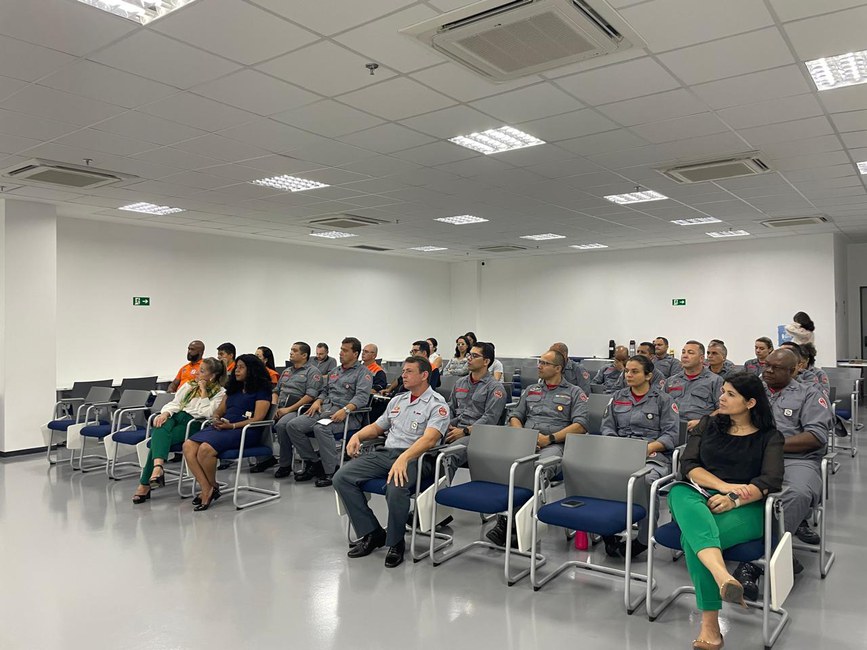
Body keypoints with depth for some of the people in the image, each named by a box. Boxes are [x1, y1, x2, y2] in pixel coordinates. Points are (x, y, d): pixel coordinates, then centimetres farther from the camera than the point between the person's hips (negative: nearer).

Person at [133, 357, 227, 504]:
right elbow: (174, 403, 13)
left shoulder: (220, 393, 4)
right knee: (161, 428, -32)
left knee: (159, 437, -28)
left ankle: (145, 484, -30)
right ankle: (158, 466, -54)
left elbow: (206, 413, -10)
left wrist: (203, 391, -7)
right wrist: (165, 413, -7)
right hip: (177, 416, 5)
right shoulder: (189, 384, 22)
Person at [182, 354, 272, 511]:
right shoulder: (234, 389, 27)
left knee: (206, 448, -31)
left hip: (245, 431, -7)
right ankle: (207, 490, -21)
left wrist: (232, 425, -16)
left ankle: (213, 488, -7)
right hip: (221, 427, 7)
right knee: (188, 446, -20)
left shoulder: (261, 390, 3)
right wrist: (216, 419, 3)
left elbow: (257, 419, -7)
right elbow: (219, 411, 28)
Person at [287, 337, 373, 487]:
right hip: (324, 409, 8)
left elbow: (362, 397, -13)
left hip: (347, 414, -7)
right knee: (293, 425, -12)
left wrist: (346, 409, -28)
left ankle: (331, 471, -22)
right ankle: (313, 462, 0)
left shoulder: (363, 372, 1)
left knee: (320, 428, -36)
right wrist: (318, 401, 7)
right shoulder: (335, 371, 26)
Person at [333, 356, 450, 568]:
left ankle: (395, 543, -10)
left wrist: (404, 458, -35)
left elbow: (429, 439, -20)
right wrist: (358, 435, 7)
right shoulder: (397, 400, 21)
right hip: (384, 453, 7)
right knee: (341, 478, -12)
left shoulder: (437, 405, -4)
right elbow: (377, 427, 29)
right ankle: (373, 533, -2)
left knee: (395, 488, -38)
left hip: (413, 458, -7)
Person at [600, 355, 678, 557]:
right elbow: (607, 427, 17)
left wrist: (648, 447, -14)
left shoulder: (663, 399, 10)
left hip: (654, 454, -3)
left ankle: (644, 539, -20)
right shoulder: (617, 397, 22)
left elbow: (671, 434, 1)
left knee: (646, 479, -38)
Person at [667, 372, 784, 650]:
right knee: (679, 493, -38)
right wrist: (724, 485, -12)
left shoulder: (769, 437, 12)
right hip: (701, 495, 3)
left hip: (745, 508, -2)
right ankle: (723, 577, -57)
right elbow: (688, 464, 5)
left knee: (692, 537, -35)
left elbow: (771, 481, -5)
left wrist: (733, 498, -21)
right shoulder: (708, 424, 19)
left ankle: (709, 624, -35)